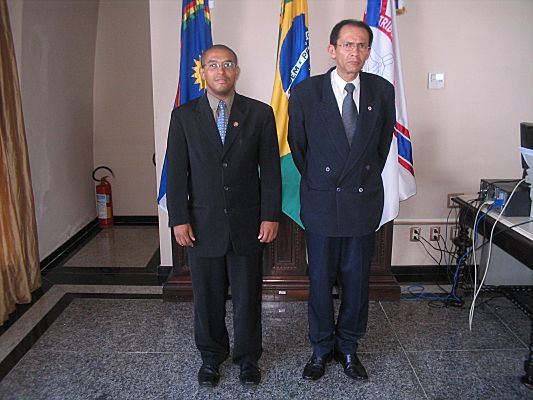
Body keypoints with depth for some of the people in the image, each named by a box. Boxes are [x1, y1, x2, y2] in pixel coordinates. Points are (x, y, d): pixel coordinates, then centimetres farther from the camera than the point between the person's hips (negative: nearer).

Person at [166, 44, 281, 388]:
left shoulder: (260, 113, 0)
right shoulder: (184, 116, 2)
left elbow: (270, 169, 0)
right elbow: (176, 172, 0)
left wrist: (271, 216, -5)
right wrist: (179, 219, -5)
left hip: (248, 224, 0)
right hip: (203, 224, 1)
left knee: (248, 295, 12)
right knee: (208, 297, 13)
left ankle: (248, 357, 33)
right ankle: (211, 356, 35)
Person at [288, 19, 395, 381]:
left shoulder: (382, 91, 1)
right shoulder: (306, 93, -6)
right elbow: (298, 146, 5)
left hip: (365, 202, 2)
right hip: (322, 202, -2)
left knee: (357, 279, 11)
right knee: (320, 279, 8)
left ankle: (348, 347, 31)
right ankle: (322, 348, 29)